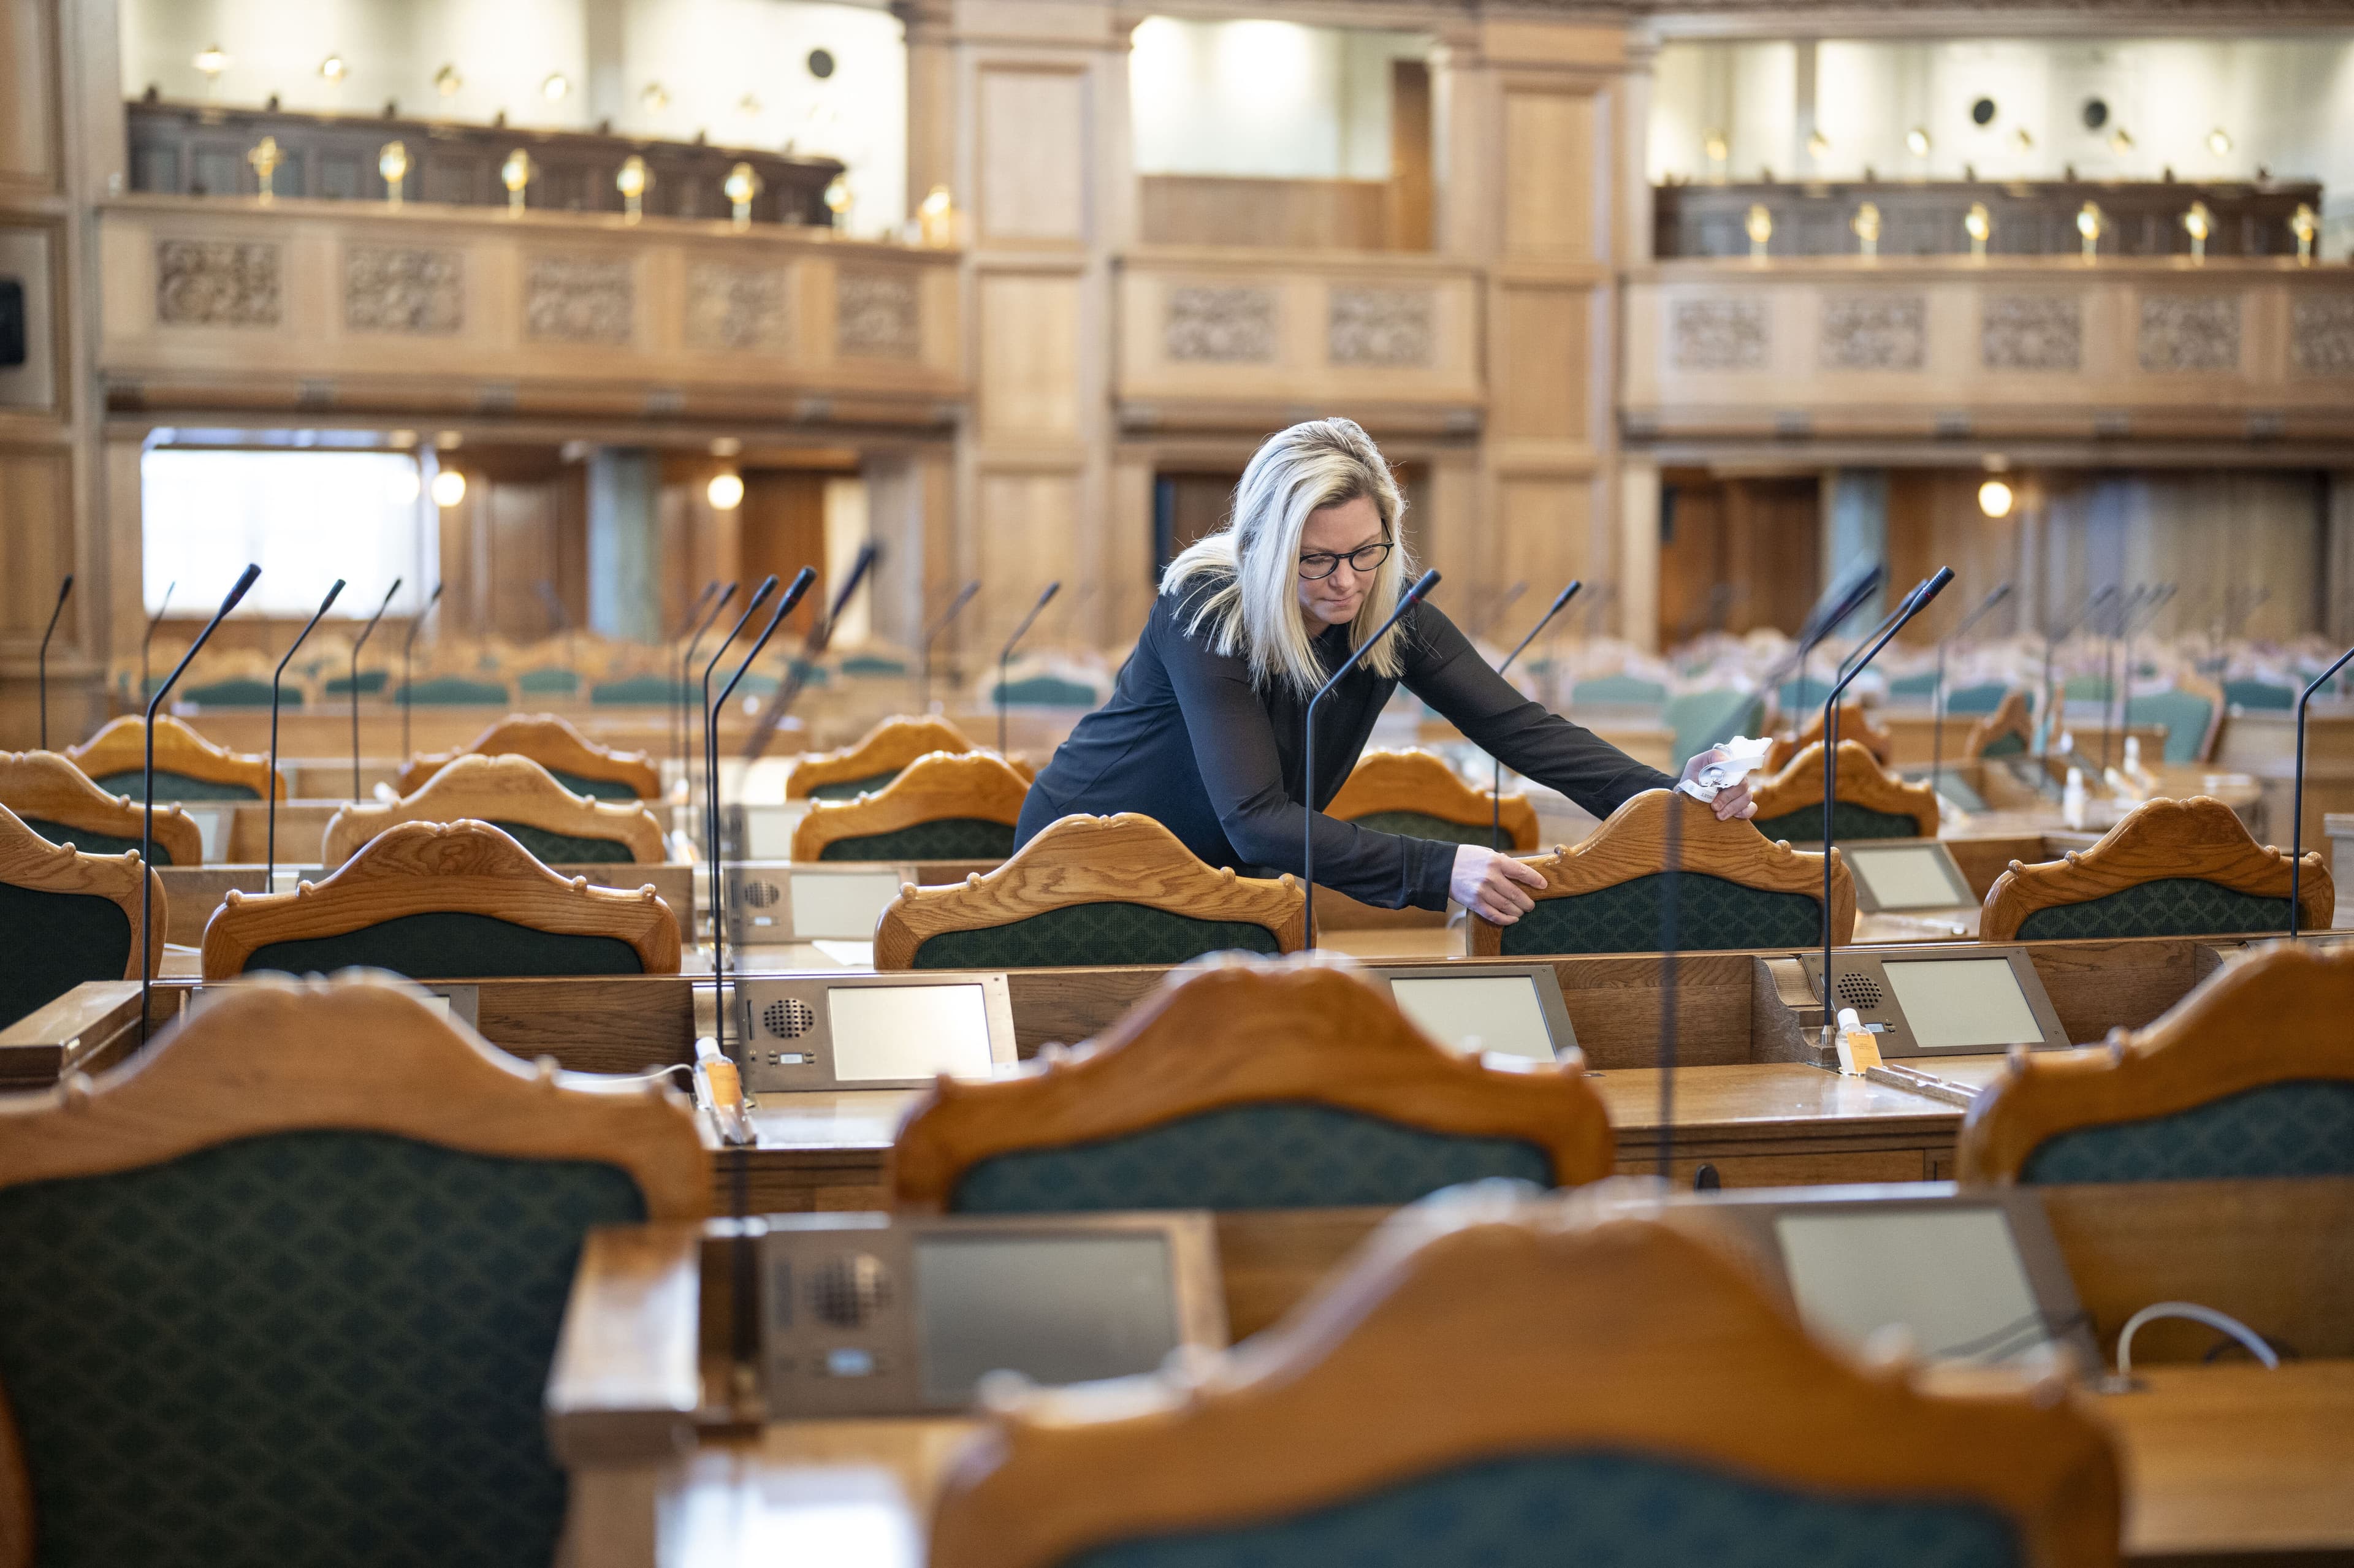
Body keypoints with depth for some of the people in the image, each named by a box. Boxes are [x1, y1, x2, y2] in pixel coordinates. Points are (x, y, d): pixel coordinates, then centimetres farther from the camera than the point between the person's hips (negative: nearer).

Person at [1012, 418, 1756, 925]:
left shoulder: (1387, 608, -13)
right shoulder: (1207, 613, -29)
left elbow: (1515, 723, -17)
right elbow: (1256, 822, -36)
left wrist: (1662, 795, -33)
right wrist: (1438, 869, -46)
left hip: (1222, 868, 6)